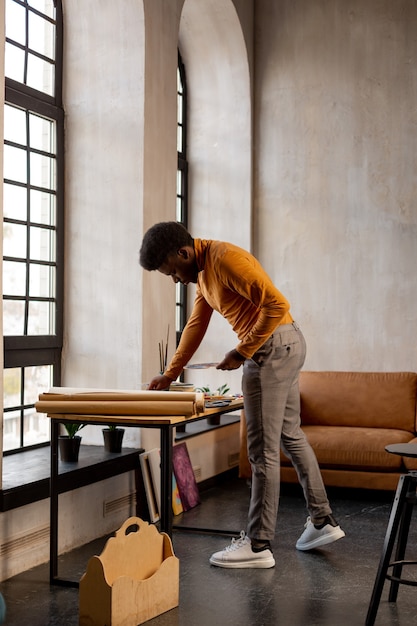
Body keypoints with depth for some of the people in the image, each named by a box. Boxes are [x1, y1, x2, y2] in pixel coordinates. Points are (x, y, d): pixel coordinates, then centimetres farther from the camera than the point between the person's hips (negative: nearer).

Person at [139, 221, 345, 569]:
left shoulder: (225, 258, -19)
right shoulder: (202, 273, 12)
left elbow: (277, 305, -24)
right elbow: (195, 326, 20)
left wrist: (242, 352, -18)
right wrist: (170, 374, 19)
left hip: (275, 346, -10)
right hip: (285, 347, 10)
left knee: (263, 449, -5)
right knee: (291, 436, 17)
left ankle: (258, 545, 2)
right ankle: (322, 520, 27)